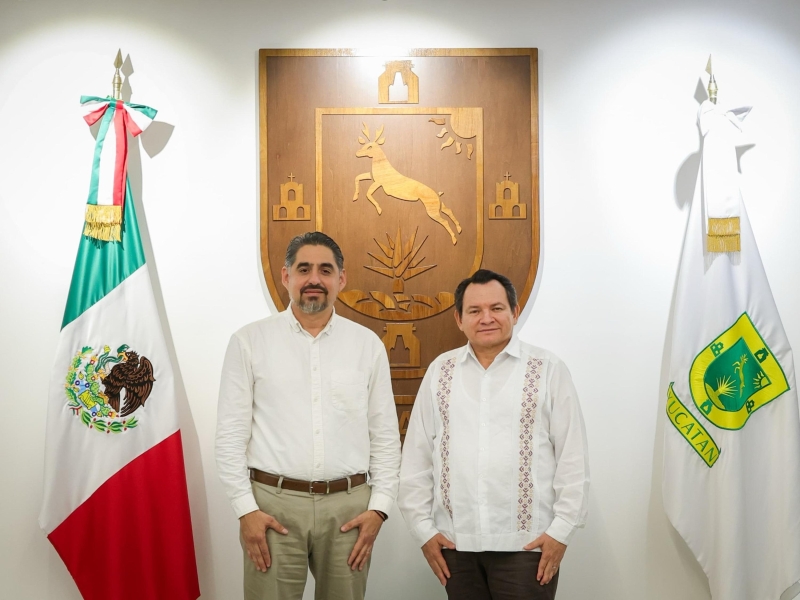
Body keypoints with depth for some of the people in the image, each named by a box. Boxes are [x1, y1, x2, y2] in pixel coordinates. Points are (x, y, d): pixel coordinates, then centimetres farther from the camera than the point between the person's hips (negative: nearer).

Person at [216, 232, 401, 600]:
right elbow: (231, 434, 0)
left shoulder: (368, 345, 5)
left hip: (349, 504, 2)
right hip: (274, 502, -1)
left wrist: (379, 507, 1)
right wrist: (245, 508, -5)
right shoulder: (250, 341, 1)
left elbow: (385, 436, 7)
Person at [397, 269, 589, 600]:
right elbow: (416, 457, 7)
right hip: (455, 542, 3)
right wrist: (423, 529, 4)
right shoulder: (440, 371, 5)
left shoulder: (548, 370, -1)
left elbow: (572, 457, -1)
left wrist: (562, 530, -5)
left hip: (526, 543, -2)